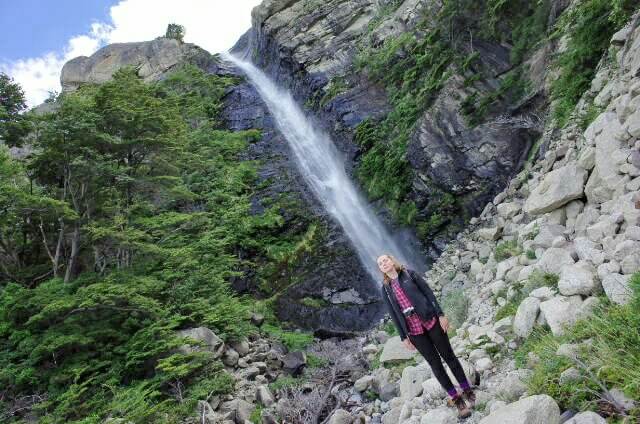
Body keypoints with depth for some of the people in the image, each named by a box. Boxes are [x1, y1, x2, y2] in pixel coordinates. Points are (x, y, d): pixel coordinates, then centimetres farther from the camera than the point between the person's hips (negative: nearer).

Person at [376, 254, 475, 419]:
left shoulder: (409, 274, 0)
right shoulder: (385, 289, 5)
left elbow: (428, 292, -2)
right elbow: (393, 314, 6)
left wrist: (440, 314, -9)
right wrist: (403, 337, 5)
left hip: (431, 321, -1)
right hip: (414, 331, 2)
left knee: (448, 356, 8)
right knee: (435, 364, 6)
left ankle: (467, 391, 23)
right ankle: (457, 399, 18)